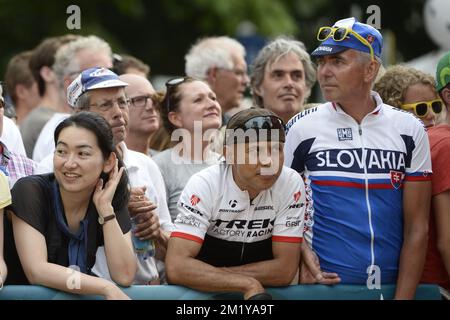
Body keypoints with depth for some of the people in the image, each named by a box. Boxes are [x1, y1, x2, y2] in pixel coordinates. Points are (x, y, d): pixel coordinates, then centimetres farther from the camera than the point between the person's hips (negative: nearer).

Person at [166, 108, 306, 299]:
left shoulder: (291, 184, -10)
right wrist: (248, 284, -24)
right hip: (205, 294, -1)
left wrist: (206, 275, -15)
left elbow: (286, 269, -10)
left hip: (265, 291, 1)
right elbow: (177, 267, -22)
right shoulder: (204, 185, -15)